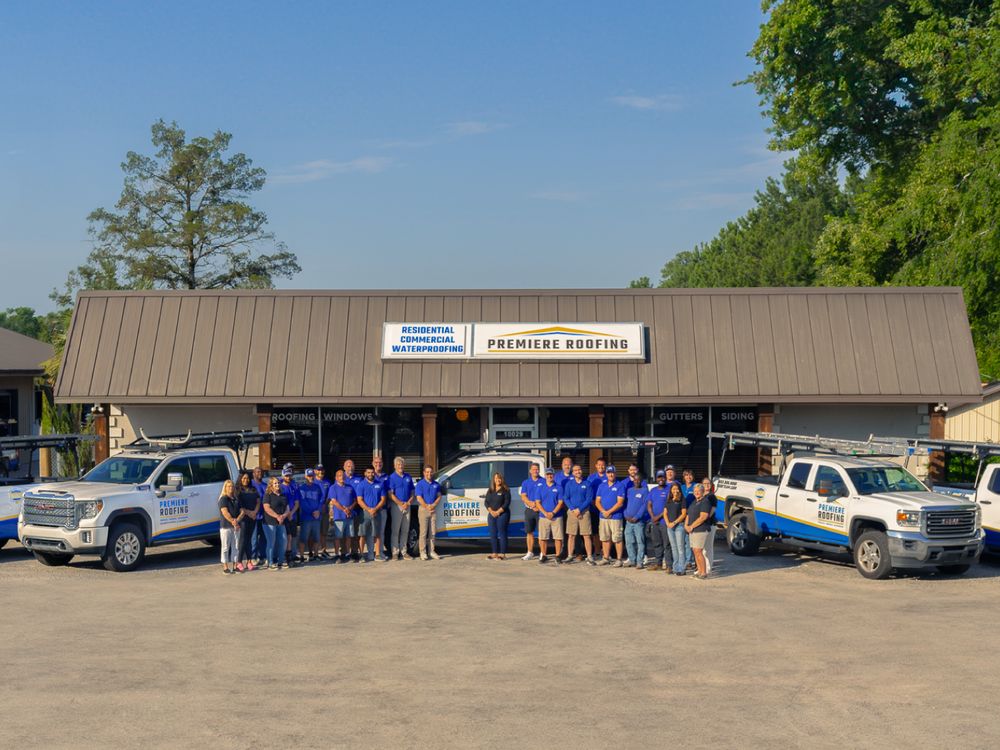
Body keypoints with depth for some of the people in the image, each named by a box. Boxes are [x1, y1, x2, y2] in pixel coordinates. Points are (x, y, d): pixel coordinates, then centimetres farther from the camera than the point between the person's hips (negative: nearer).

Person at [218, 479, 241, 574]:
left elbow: (241, 512, 7)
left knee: (236, 547, 7)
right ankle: (225, 567, 2)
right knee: (226, 547, -1)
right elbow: (225, 513, -13)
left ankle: (235, 566, 13)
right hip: (225, 526, -6)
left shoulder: (236, 499, 14)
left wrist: (237, 520, -11)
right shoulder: (223, 499, -4)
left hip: (236, 526, 6)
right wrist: (232, 521, -20)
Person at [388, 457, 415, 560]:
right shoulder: (392, 477, -3)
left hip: (407, 506, 5)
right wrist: (401, 504, -14)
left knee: (405, 530, 7)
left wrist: (408, 503, -4)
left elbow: (412, 493, 13)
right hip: (396, 505, -5)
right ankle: (394, 552, 0)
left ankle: (403, 551, 13)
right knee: (395, 529, -3)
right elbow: (390, 494, -9)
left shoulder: (408, 477, 12)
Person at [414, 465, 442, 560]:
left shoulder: (436, 484, 11)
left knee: (432, 532, 7)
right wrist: (427, 507, -16)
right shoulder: (420, 484, -3)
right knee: (423, 532, -4)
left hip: (433, 509, 5)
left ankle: (431, 551, 14)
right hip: (423, 509, -5)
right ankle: (423, 553, -1)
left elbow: (439, 496, 10)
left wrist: (433, 505, -7)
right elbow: (419, 498, -9)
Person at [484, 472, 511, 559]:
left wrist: (498, 511, -15)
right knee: (493, 535, 6)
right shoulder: (490, 491, 13)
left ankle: (502, 554, -3)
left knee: (502, 534, -5)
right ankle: (494, 554, 12)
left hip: (503, 514, -5)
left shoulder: (505, 490, -3)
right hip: (491, 515, 6)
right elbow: (486, 502, 7)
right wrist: (491, 511, -9)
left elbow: (507, 503, -11)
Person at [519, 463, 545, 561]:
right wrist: (531, 503, -14)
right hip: (529, 510, 3)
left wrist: (539, 506, -15)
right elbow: (523, 497, 4)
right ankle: (530, 553, 14)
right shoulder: (525, 483, 13)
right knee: (529, 532, 6)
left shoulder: (543, 482, 3)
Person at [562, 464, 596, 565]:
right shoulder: (569, 484, 8)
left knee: (586, 535, -4)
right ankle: (570, 556, 9)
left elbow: (589, 499, -3)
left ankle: (589, 557, -3)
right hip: (572, 511, 2)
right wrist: (573, 509, -9)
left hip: (584, 512, -2)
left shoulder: (587, 484, 3)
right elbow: (566, 498, 4)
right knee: (571, 535, 3)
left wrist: (579, 509, -12)